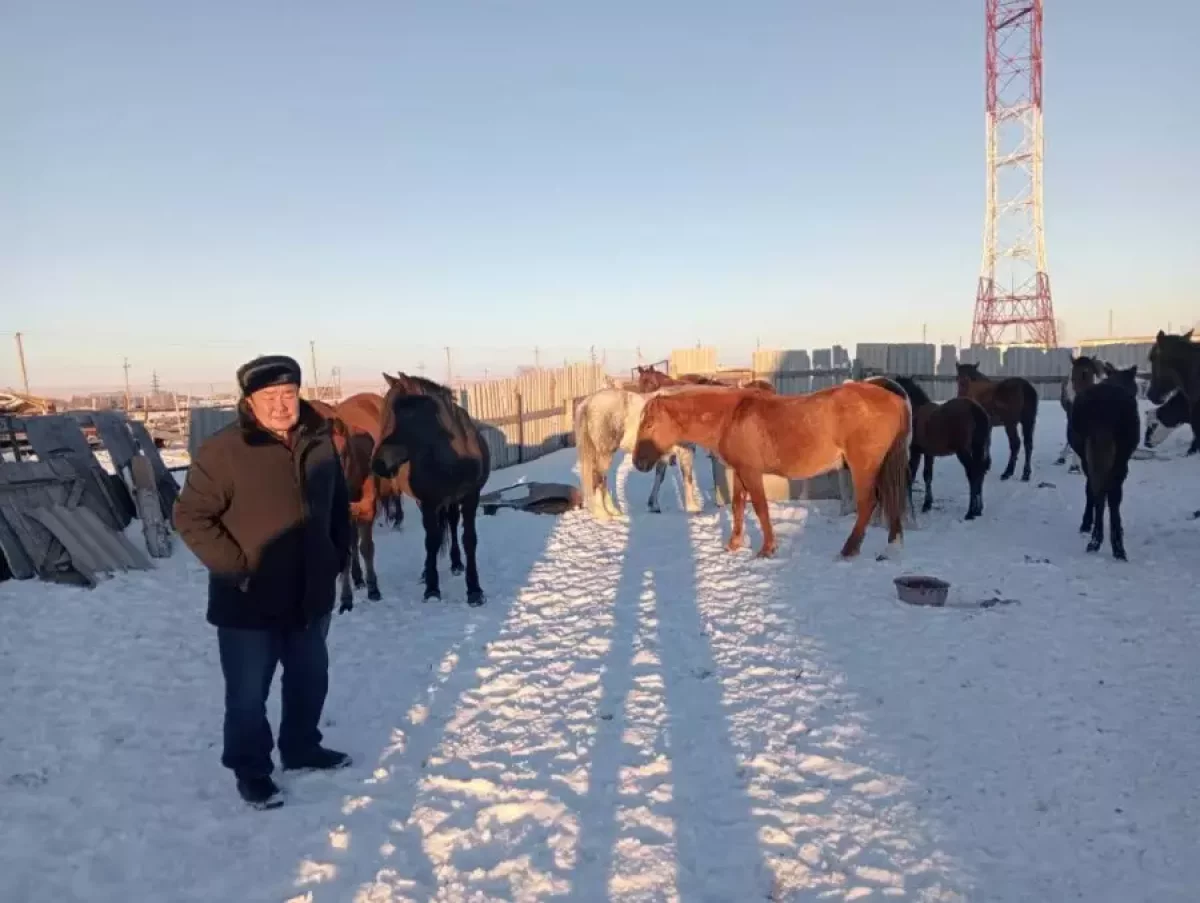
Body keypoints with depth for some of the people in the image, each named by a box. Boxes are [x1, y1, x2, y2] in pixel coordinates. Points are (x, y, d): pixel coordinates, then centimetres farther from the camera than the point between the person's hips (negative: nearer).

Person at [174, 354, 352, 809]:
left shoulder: (320, 442, 0)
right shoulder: (223, 451, -17)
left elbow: (339, 505, 14)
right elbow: (191, 517, -15)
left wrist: (337, 557, 8)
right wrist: (235, 569, -18)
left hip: (311, 597, 6)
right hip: (249, 603, -5)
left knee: (310, 680, 22)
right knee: (248, 694, 9)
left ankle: (301, 748, 43)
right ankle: (251, 770, 30)